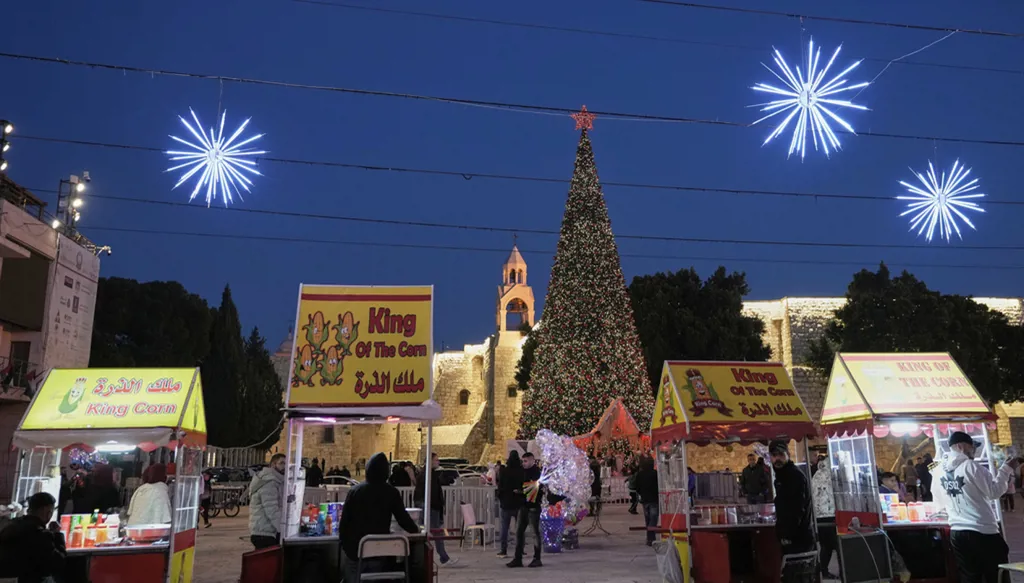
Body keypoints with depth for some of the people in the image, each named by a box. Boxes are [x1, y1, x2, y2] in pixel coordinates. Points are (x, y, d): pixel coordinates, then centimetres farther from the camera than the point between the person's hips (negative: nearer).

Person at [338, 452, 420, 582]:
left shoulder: (355, 490, -6)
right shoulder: (391, 492, -5)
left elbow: (344, 519, -3)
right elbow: (403, 518, -1)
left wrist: (342, 541, 11)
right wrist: (415, 529, 18)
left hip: (356, 549, -1)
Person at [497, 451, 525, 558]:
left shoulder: (504, 471, -7)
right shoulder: (522, 471, -7)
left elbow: (500, 486, -3)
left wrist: (500, 499, 8)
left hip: (506, 502, 0)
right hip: (519, 502, 0)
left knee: (504, 527, 6)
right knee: (520, 527, 8)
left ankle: (504, 551, 4)